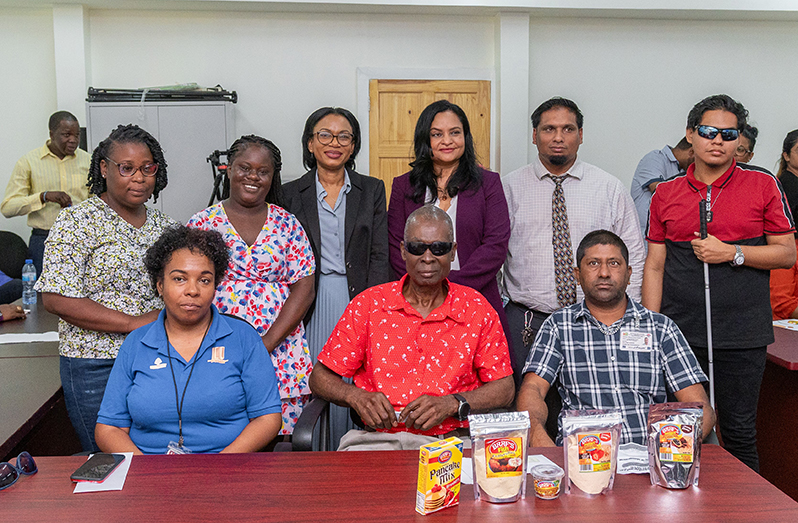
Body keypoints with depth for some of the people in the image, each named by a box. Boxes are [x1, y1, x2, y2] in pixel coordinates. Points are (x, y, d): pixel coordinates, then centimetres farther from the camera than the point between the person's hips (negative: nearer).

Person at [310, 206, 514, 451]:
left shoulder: (476, 308, 6)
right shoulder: (368, 304, 5)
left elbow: (504, 387, 4)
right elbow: (321, 377, 8)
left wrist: (452, 404, -13)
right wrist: (355, 397, -13)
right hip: (377, 437, 0)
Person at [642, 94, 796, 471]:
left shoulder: (763, 185, 3)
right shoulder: (667, 193, 7)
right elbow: (654, 266, 7)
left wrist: (731, 253, -12)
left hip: (742, 335, -1)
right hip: (678, 334, 2)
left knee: (739, 433, 7)